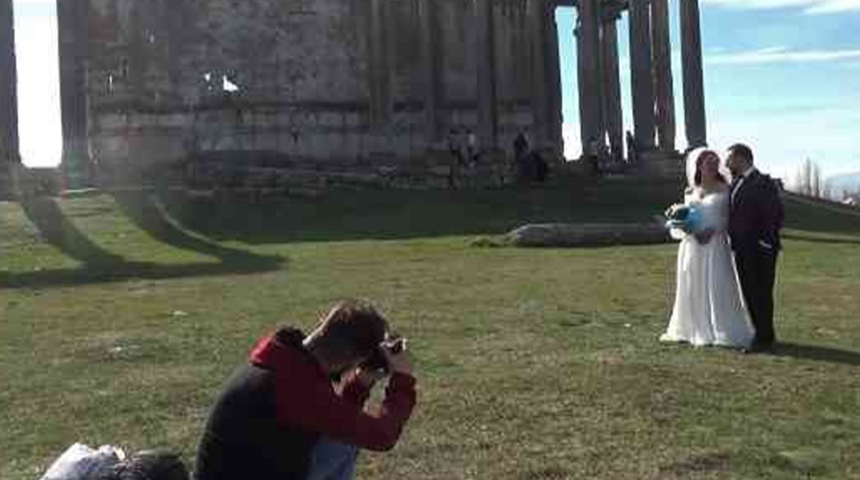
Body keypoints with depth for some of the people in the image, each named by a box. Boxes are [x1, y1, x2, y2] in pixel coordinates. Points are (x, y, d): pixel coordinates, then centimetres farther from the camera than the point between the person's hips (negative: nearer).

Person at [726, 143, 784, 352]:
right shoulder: (736, 183, 13)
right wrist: (734, 241, 8)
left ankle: (765, 338, 7)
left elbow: (777, 214, -16)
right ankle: (762, 334, 24)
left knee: (761, 294, -2)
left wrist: (765, 240, -14)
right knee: (749, 294, 13)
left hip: (760, 251, -8)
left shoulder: (763, 183, -12)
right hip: (742, 250, 8)